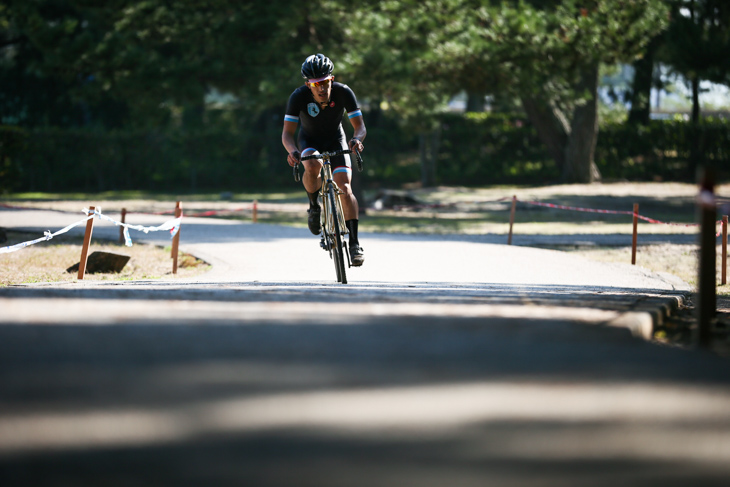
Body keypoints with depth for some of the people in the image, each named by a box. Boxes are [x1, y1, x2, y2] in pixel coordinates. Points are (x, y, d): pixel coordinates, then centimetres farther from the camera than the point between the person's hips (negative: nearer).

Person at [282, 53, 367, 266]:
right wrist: (292, 151, -46)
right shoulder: (299, 96, -27)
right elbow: (287, 132, -25)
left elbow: (360, 126, -22)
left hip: (335, 140, 1)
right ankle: (314, 206, -8)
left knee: (344, 188, -19)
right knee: (313, 166, -36)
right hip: (309, 140, -1)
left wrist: (357, 139, -46)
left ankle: (354, 243, -11)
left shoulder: (343, 92, -26)